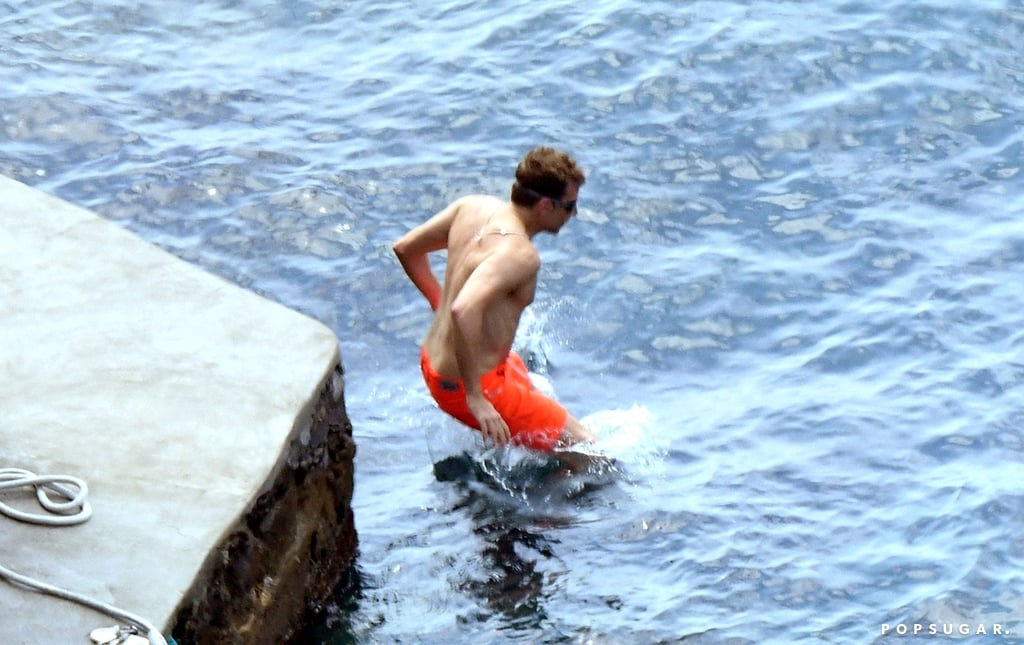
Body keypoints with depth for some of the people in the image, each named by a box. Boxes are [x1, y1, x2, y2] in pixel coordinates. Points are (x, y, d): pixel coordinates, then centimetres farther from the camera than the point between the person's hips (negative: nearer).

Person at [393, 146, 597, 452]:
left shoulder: (474, 206, -1)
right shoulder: (520, 255, -27)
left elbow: (405, 248, 11)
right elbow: (464, 310, -42)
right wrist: (475, 397, -36)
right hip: (464, 383, -10)